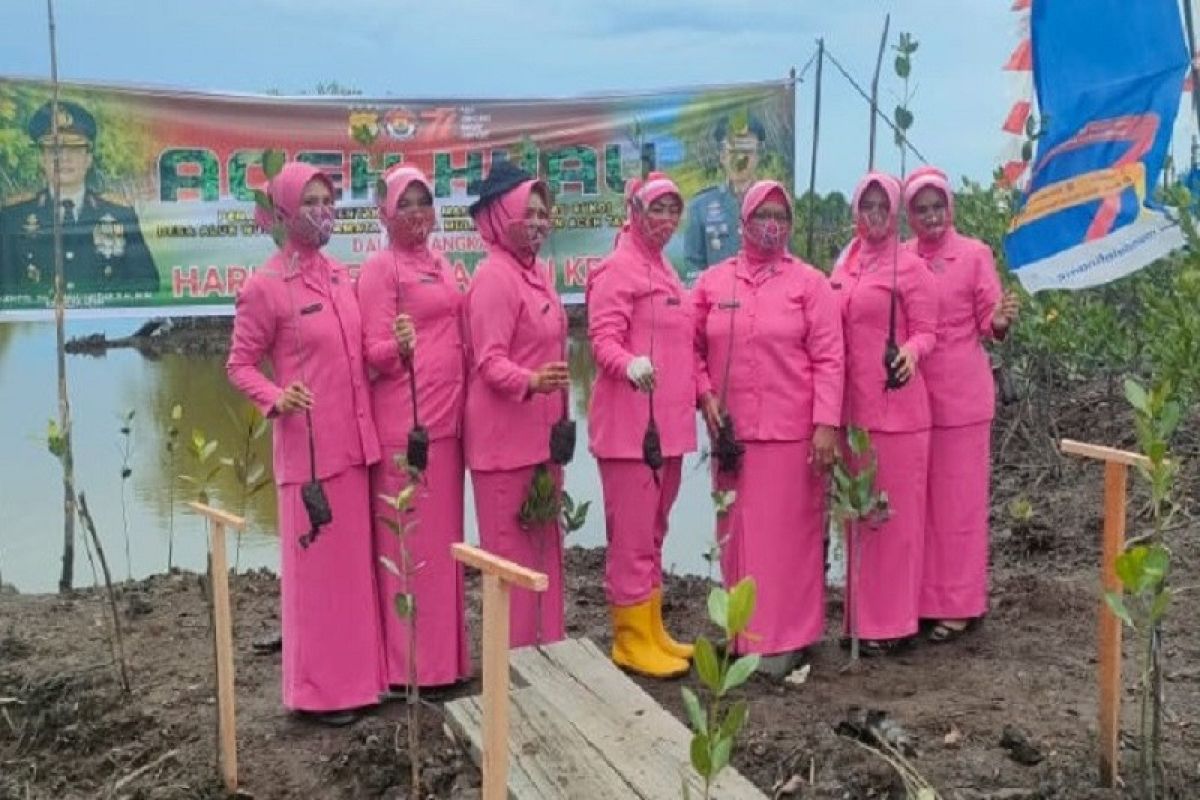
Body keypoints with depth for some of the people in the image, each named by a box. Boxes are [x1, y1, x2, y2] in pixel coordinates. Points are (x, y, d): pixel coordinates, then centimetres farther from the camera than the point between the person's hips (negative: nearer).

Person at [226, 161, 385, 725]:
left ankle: (359, 675, 25)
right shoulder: (264, 286, -9)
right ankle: (321, 689, 12)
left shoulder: (339, 275, 10)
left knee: (357, 563, 13)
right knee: (317, 565, 1)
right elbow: (239, 365, -6)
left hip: (355, 442, 7)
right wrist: (276, 399, -23)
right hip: (308, 446, -6)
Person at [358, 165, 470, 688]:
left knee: (444, 538, 12)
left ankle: (443, 653, 21)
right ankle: (410, 662, 3)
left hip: (446, 418, 8)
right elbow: (373, 351, -13)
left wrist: (461, 408, 11)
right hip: (404, 424, -8)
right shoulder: (380, 269, -6)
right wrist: (398, 348, -33)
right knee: (409, 541, -4)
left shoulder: (440, 267, 17)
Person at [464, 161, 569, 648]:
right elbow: (489, 361, -20)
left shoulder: (537, 273, 12)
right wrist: (530, 382, -39)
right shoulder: (493, 278, -15)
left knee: (543, 543, 16)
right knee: (511, 550, -2)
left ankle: (546, 645, 27)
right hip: (505, 436, -9)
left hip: (542, 432, 10)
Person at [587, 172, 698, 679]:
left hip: (669, 422, 9)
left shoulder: (665, 270, 18)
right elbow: (603, 338, -18)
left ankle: (652, 631, 24)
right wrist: (630, 363, -36)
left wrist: (699, 393, 21)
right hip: (629, 423, -9)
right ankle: (631, 640, 6)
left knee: (653, 532, 15)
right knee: (632, 536, -3)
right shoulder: (617, 269, -8)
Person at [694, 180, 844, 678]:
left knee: (788, 535, 3)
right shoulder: (713, 282, 7)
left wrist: (826, 424, -12)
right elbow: (694, 347, 12)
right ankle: (746, 633, 21)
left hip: (793, 431, -3)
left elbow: (828, 359, -5)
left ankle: (786, 638, 12)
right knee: (738, 534, 9)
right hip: (732, 431, 3)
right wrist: (706, 396, -3)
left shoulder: (810, 282, -1)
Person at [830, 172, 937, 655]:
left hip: (895, 407, -6)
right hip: (852, 406, 6)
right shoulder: (844, 266, 12)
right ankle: (862, 613, 21)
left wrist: (912, 351, -26)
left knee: (893, 512, 1)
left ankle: (890, 620, 9)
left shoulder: (910, 268, -5)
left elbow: (927, 331, -5)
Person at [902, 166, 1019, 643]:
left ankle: (959, 604, 12)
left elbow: (987, 322, -4)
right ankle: (921, 598, 20)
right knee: (917, 499, 9)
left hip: (960, 396, -4)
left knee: (957, 498, 4)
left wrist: (1000, 321, -25)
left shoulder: (975, 254, -4)